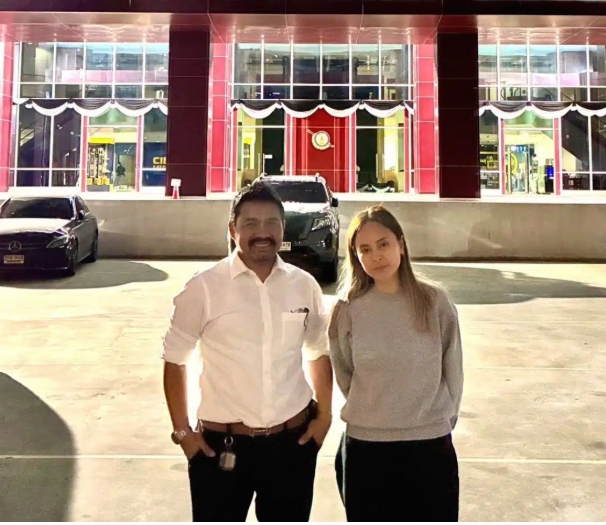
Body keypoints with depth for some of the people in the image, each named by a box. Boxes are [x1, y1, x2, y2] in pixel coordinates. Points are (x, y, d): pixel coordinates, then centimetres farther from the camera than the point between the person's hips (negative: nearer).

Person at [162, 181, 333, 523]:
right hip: (221, 444, -3)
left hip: (292, 440, 3)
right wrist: (182, 430, -3)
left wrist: (324, 415, 7)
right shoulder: (204, 287, -10)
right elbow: (175, 359, -2)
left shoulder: (305, 286, 0)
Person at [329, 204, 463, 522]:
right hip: (364, 448, 0)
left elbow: (453, 370, 3)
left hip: (430, 446, 0)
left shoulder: (434, 302, -6)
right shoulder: (348, 309, -6)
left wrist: (442, 419, 8)